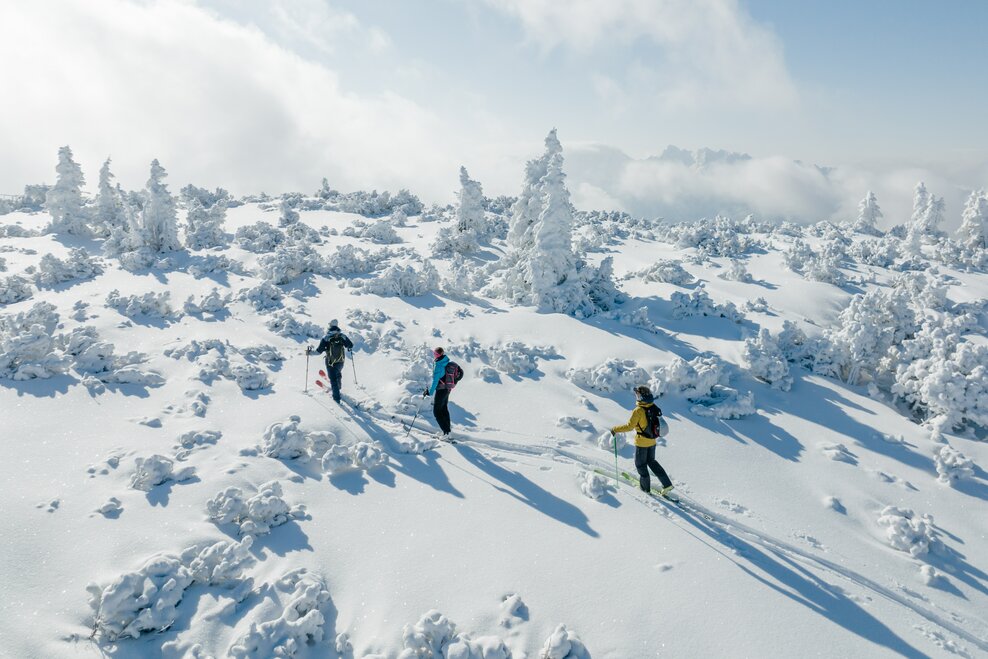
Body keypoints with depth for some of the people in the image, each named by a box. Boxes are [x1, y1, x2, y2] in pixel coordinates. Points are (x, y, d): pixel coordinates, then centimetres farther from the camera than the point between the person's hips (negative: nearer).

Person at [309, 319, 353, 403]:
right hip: (341, 361, 3)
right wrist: (349, 349, 25)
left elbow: (319, 351, -15)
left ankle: (337, 397, 7)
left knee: (333, 379, 6)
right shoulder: (342, 336, -10)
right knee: (338, 374, 31)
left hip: (330, 362, -3)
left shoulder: (326, 337, -17)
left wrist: (310, 352, -4)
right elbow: (350, 345, 4)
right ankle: (339, 387, 51)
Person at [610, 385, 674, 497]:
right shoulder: (654, 408, -5)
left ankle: (645, 486, 28)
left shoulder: (639, 411, -26)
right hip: (652, 440, 7)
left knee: (640, 464, 14)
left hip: (641, 442, -7)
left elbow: (629, 426, -26)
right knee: (651, 461, 23)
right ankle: (667, 484, 21)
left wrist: (615, 429, -14)